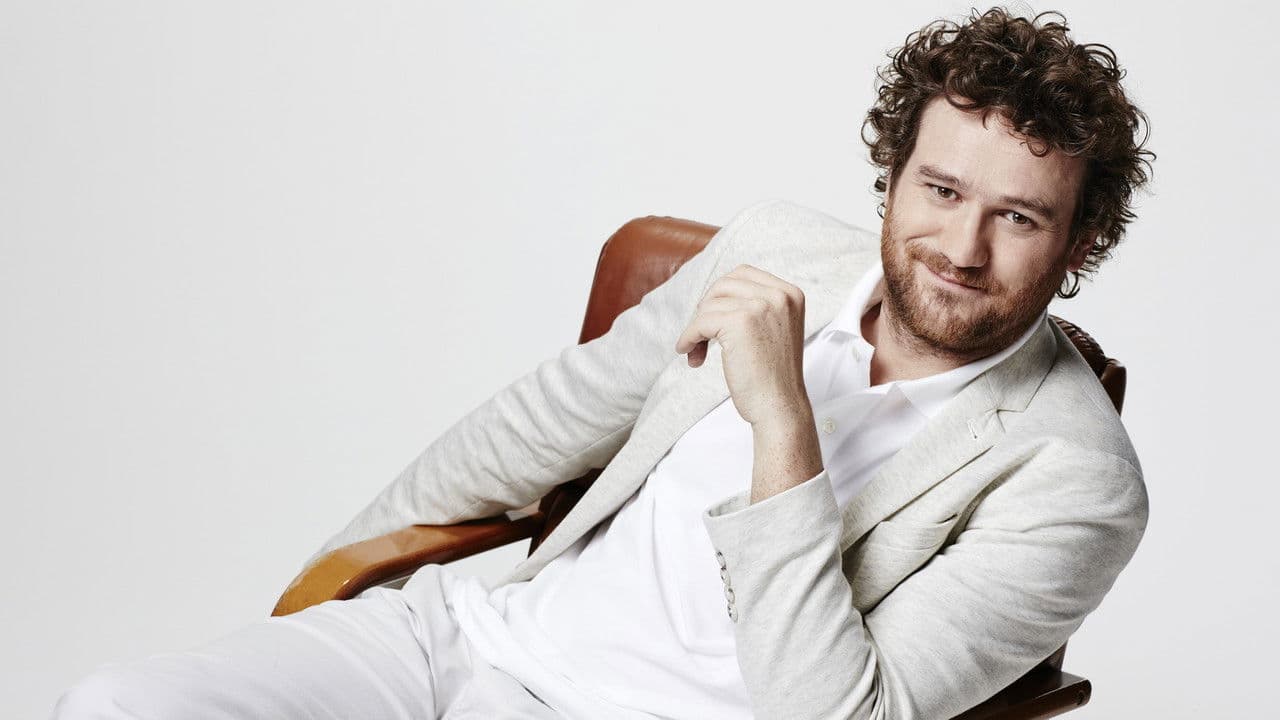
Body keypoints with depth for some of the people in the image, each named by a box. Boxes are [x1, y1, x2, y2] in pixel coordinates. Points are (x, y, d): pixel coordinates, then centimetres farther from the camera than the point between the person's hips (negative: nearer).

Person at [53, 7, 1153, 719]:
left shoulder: (1077, 482, -13)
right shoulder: (776, 254, 5)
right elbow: (559, 412, 16)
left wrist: (782, 419, -29)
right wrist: (340, 558, 24)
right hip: (479, 628, 6)